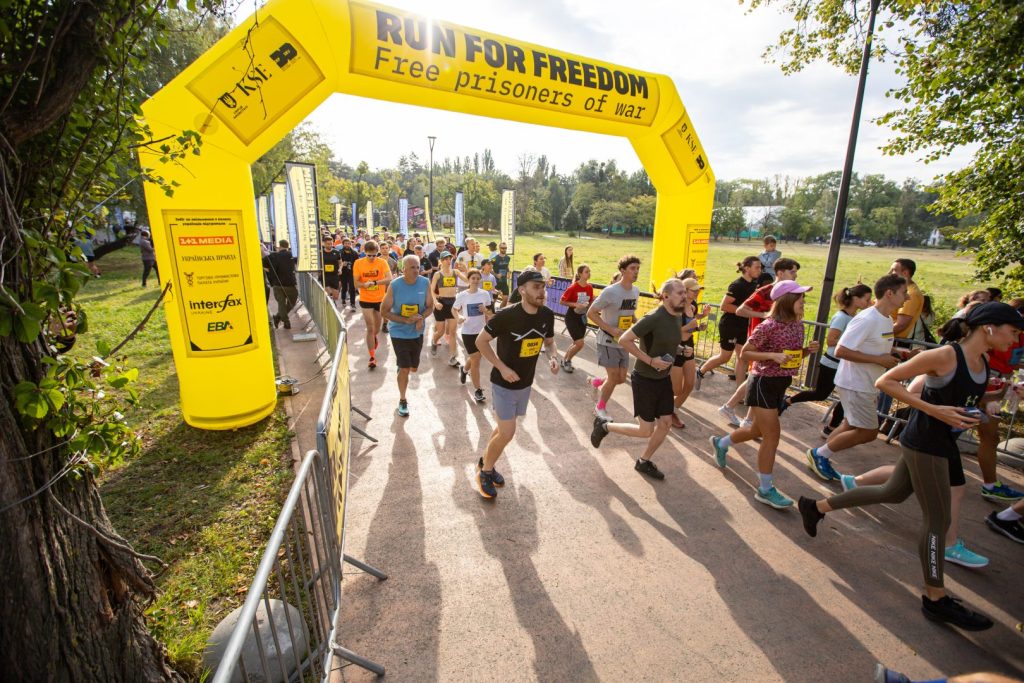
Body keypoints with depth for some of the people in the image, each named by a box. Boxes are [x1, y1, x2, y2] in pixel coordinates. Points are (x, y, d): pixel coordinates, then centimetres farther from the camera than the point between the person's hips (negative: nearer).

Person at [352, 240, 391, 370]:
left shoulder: (382, 262, -11)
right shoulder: (358, 263, -9)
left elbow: (389, 279, -24)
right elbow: (356, 283, -8)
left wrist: (374, 282, -37)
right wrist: (365, 284, -29)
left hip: (380, 299, 1)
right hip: (366, 300, -1)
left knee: (377, 327, 20)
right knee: (370, 328, -5)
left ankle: (374, 337, 55)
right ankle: (372, 356, 2)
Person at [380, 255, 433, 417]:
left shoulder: (425, 283, -10)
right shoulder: (394, 285, -17)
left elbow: (430, 306, 2)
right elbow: (384, 311, -12)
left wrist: (422, 318, -19)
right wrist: (405, 320, -24)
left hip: (417, 333, 4)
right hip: (399, 333, -3)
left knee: (413, 368, 17)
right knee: (405, 369, -3)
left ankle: (401, 365, 54)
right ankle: (402, 400, 19)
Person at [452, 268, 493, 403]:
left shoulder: (485, 294, -3)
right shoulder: (462, 295, -9)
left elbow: (490, 313, 6)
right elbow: (454, 309, 4)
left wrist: (485, 310, -17)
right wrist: (458, 318, -16)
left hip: (481, 331, 3)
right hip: (468, 332, -3)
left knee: (474, 358, 19)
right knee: (476, 360, -2)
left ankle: (464, 369, 54)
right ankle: (477, 390, 10)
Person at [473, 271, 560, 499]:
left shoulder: (547, 315, -7)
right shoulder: (507, 315, -24)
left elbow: (549, 341, 10)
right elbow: (481, 341, -14)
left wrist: (553, 357, -12)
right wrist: (502, 368, -20)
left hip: (525, 383, 6)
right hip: (504, 383, -6)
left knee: (504, 427, 20)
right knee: (507, 433, -5)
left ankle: (486, 462, 45)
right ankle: (484, 472, 22)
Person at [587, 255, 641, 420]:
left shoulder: (636, 291, 4)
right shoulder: (610, 292, -19)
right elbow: (591, 313, -15)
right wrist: (611, 330, -23)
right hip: (608, 341, -7)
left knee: (621, 378, 9)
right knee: (614, 377, -4)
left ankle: (598, 384, 40)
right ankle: (600, 407, 20)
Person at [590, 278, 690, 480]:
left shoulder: (678, 316, 2)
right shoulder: (653, 318, -25)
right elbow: (624, 340, -26)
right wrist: (650, 360, -26)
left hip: (664, 379, 8)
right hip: (645, 379, -8)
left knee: (666, 423, 10)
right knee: (646, 431, 0)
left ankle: (644, 462, 30)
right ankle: (604, 425, 22)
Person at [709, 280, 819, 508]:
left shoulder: (798, 324, 5)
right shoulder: (768, 327, -19)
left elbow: (795, 355, 16)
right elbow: (744, 354, -16)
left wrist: (808, 350, -4)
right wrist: (773, 355, -27)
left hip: (781, 384, 8)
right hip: (764, 384, -8)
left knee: (759, 430, 20)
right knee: (772, 434, -5)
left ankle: (721, 443, 45)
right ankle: (765, 490, 8)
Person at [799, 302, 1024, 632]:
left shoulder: (983, 363, 7)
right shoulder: (945, 356, -20)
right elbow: (885, 382, -21)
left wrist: (979, 411, 3)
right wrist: (934, 410, -25)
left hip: (944, 443, 9)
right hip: (923, 443, -9)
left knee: (892, 493, 20)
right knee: (938, 519, 1)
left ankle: (817, 507, 33)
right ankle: (935, 598, 18)